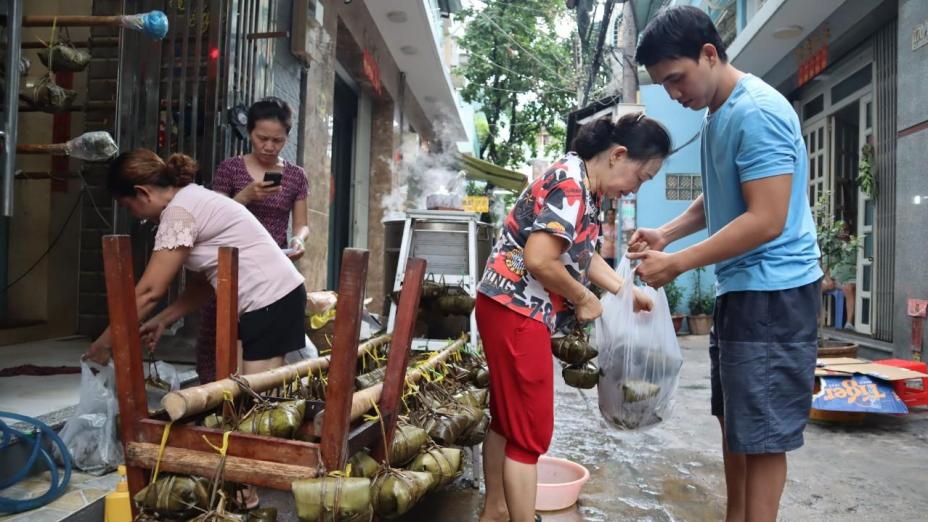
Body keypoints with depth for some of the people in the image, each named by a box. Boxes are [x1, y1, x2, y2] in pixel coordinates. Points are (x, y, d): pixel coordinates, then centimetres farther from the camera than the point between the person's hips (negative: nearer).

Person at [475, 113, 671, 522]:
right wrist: (584, 299, -13)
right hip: (517, 312, -11)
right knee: (530, 430, -3)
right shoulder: (570, 185, -20)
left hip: (514, 309, 11)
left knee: (508, 419, 19)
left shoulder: (585, 188, 12)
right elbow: (539, 261, -27)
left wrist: (627, 293, 12)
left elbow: (582, 254, 20)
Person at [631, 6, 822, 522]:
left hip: (773, 293, -10)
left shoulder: (757, 112, -19)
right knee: (734, 420, 19)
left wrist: (677, 264, -21)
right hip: (740, 289, 10)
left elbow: (766, 221, -24)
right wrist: (666, 233, 6)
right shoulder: (719, 113, 11)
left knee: (761, 433, -1)